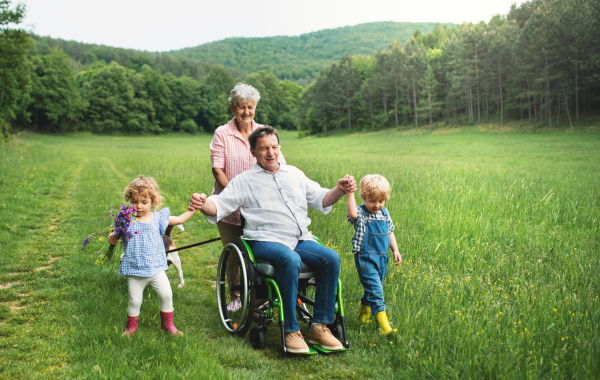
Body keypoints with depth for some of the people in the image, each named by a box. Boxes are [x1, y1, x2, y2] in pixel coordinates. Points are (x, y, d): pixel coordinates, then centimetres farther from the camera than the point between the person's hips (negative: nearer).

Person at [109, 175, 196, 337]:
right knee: (134, 300, 7)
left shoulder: (158, 218, 2)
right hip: (134, 271, -1)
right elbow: (116, 237, 0)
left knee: (166, 294, -1)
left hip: (156, 268, 2)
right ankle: (131, 326, 32)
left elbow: (180, 219, 12)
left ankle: (167, 324, 20)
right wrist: (112, 238, -23)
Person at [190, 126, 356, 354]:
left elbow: (320, 199, 26)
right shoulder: (244, 181, 12)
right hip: (266, 241, -4)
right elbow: (219, 206, 3)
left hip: (300, 240, 5)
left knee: (331, 258, -24)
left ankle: (319, 327, -16)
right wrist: (203, 204, -20)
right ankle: (291, 331, -26)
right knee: (291, 260, -37)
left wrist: (340, 190, 6)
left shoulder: (294, 174, 24)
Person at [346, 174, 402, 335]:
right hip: (365, 258, -7)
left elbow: (390, 232, 19)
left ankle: (364, 313, 40)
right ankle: (382, 322, -12)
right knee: (375, 289, -13)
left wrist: (395, 250, 11)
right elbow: (352, 214, -35)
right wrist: (349, 193, -39)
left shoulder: (384, 213, 9)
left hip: (382, 257, 7)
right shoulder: (360, 213, -11)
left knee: (374, 288, 19)